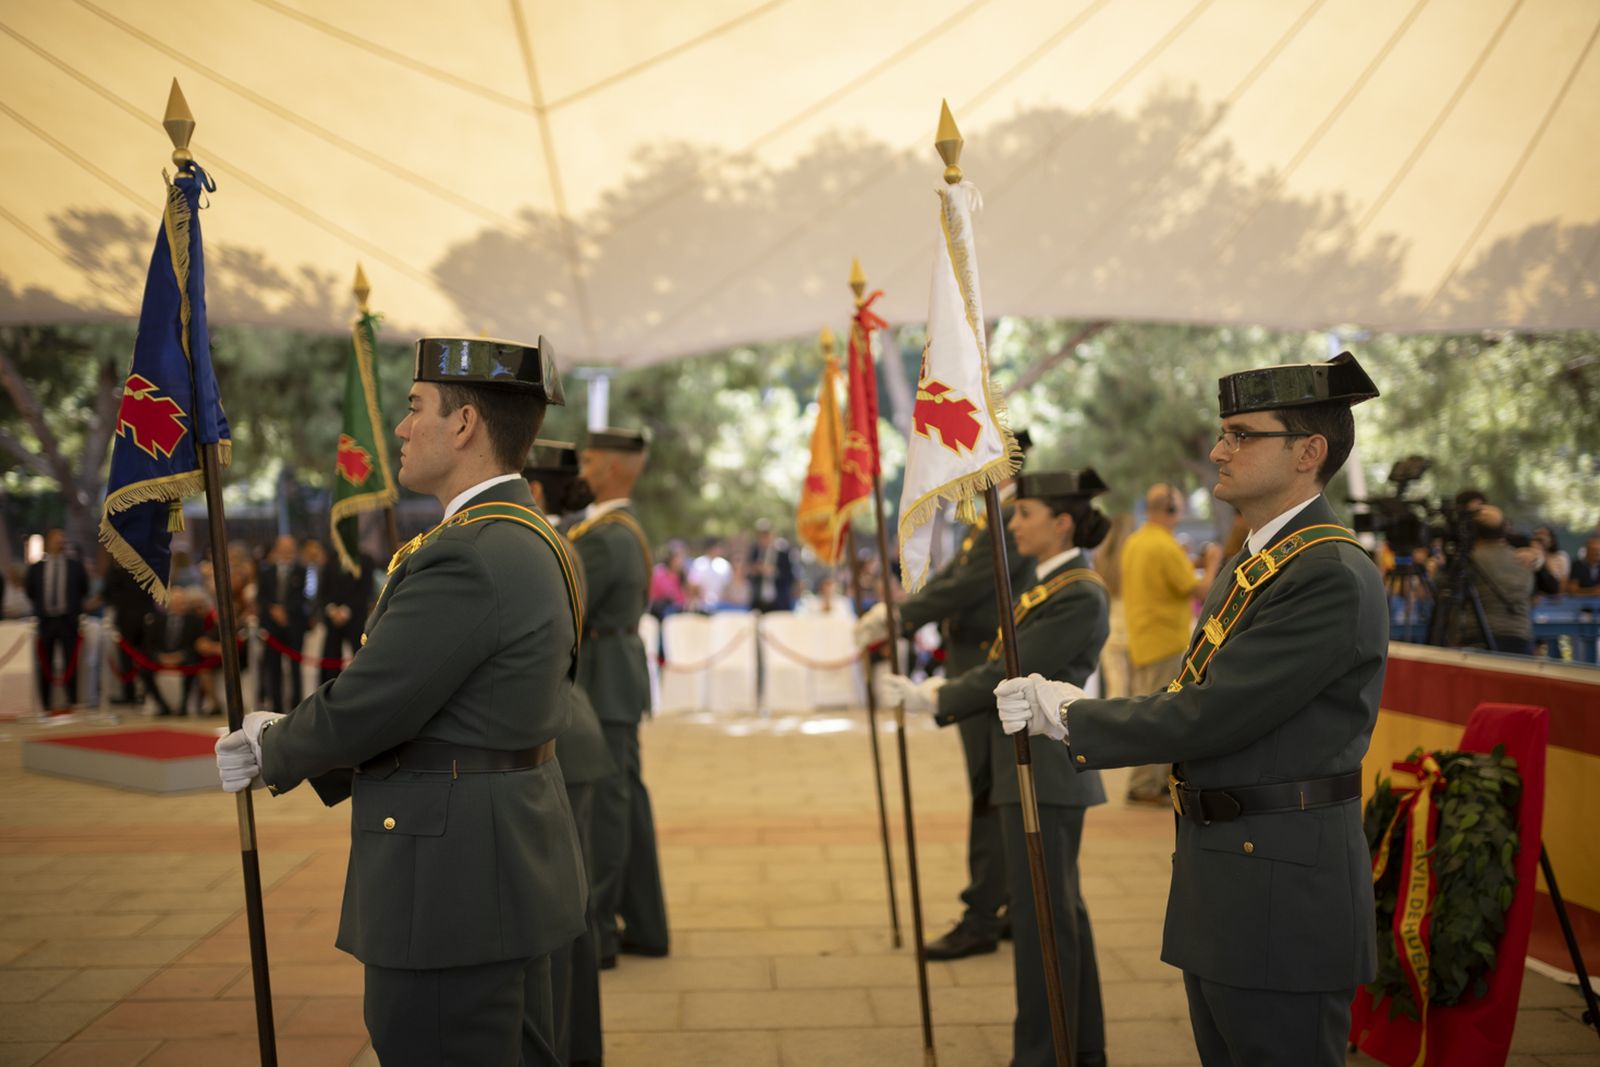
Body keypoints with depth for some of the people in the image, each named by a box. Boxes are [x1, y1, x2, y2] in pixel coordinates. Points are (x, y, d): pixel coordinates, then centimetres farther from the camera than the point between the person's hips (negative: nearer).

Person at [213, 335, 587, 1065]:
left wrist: (269, 755, 1)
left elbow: (363, 707, -20)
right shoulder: (525, 541, 9)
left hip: (454, 890, -10)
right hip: (506, 865, 10)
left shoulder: (468, 557, -23)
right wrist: (292, 741, 7)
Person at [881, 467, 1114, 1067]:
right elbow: (1004, 662, 13)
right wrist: (942, 692, 0)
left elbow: (1013, 674, -19)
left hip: (1045, 768, -10)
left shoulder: (1080, 596, -18)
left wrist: (932, 699, -12)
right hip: (1035, 763, 10)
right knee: (1061, 907, 17)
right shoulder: (1045, 578, 11)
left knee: (1041, 912, -2)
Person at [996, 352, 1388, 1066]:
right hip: (1219, 896, 10)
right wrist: (1067, 705, -1)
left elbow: (1214, 716, -23)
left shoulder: (1333, 577, -19)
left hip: (1283, 895, -10)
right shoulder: (1245, 567, 14)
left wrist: (1069, 716, -12)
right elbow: (1197, 703, 14)